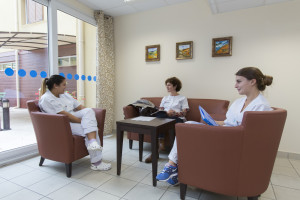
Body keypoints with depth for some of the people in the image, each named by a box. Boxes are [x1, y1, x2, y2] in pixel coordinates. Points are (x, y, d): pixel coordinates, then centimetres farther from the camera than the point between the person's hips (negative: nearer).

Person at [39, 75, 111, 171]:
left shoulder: (65, 95, 18)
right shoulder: (46, 99, -9)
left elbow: (80, 107, 13)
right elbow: (65, 115, -19)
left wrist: (90, 116, -5)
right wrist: (85, 122, -20)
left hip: (74, 119, 7)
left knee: (89, 110, -23)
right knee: (90, 127, -26)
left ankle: (93, 143, -36)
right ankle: (96, 163, -21)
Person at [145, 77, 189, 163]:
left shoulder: (182, 98, 16)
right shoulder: (165, 98, 29)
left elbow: (184, 113, 3)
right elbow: (160, 110, 16)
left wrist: (174, 113, -17)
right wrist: (167, 112, -8)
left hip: (178, 119, -3)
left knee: (160, 116, -36)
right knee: (159, 117, -35)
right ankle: (161, 144, -39)